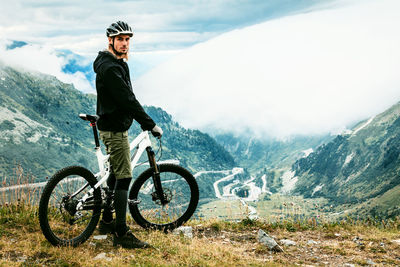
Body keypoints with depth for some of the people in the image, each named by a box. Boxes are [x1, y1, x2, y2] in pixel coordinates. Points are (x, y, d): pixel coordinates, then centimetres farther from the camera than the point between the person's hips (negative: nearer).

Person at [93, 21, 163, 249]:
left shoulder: (118, 64, 15)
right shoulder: (110, 67, -20)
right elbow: (127, 100, -24)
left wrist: (144, 122, 20)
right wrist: (151, 125, -22)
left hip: (115, 126, 11)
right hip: (114, 129, -11)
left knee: (115, 174, 17)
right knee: (124, 177, -9)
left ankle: (107, 222, 29)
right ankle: (121, 234, -5)